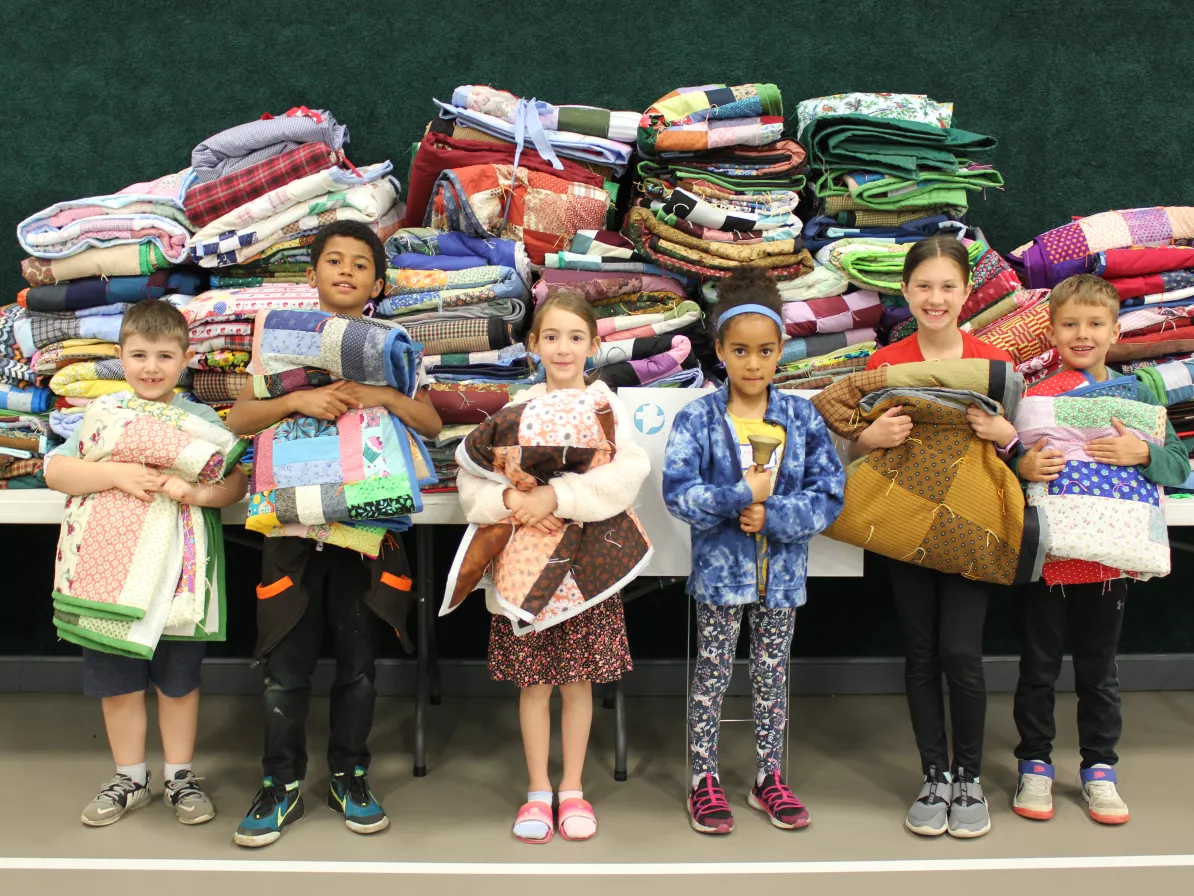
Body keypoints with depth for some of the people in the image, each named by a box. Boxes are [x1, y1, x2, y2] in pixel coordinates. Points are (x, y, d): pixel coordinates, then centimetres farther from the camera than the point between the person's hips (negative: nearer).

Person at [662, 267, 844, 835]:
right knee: (711, 677, 8)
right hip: (719, 570, -2)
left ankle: (769, 778, 29)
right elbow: (678, 493, -15)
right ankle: (705, 782, 22)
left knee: (772, 677, 14)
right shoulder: (698, 418, -8)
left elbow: (829, 495, -6)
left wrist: (772, 515, -19)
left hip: (782, 571, 2)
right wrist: (742, 496, -20)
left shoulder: (802, 418, -3)